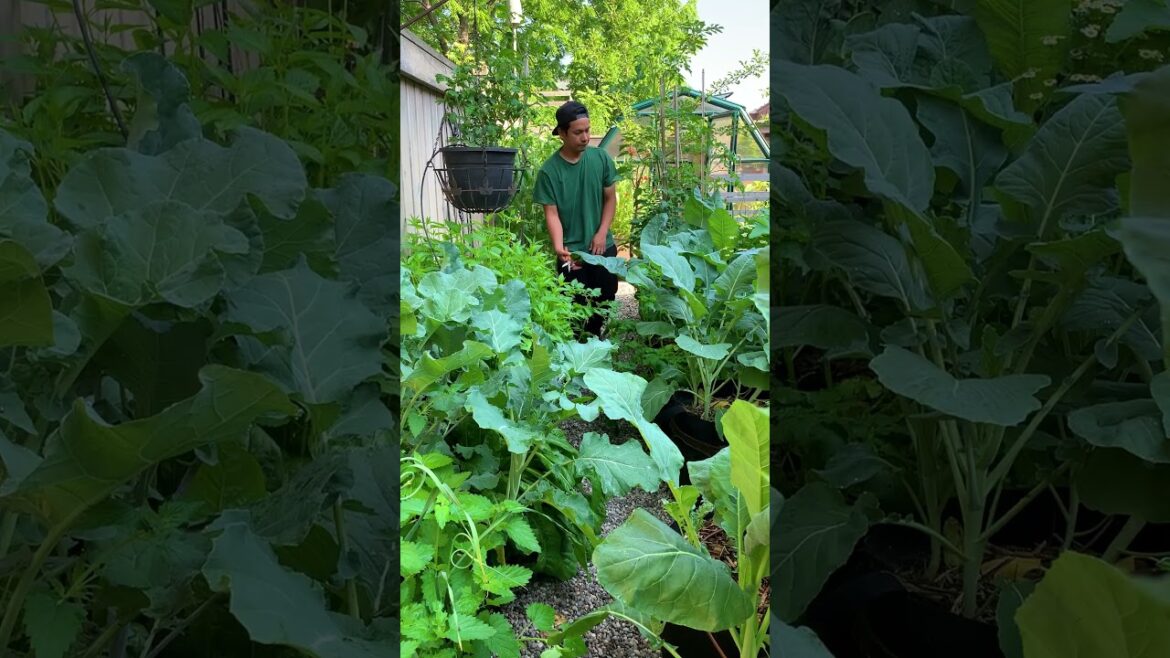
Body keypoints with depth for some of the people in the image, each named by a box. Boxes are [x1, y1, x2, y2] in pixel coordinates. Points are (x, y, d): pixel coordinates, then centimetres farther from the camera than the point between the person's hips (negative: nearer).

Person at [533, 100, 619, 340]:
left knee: (606, 298, 14)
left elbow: (610, 198, 3)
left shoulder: (601, 158, -4)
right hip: (572, 250, -3)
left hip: (603, 245, 3)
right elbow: (551, 213, -12)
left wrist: (602, 233, -8)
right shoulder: (549, 170, -12)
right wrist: (559, 247, -27)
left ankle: (594, 337, 37)